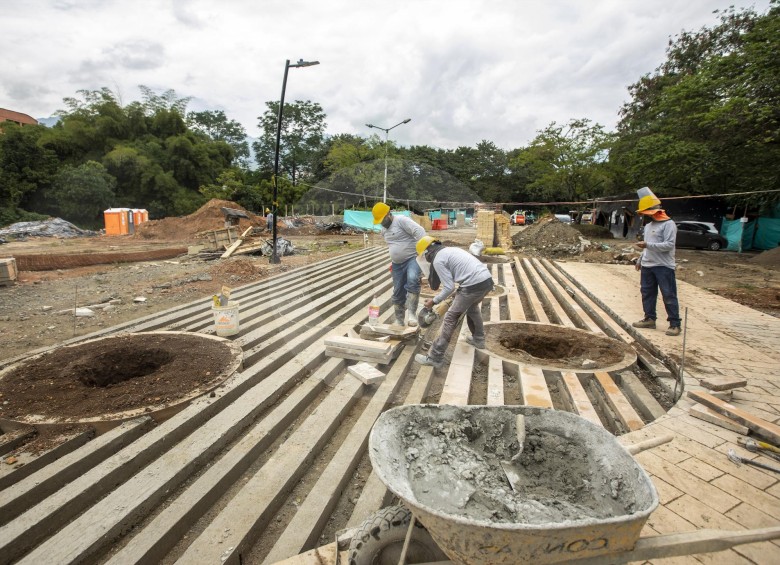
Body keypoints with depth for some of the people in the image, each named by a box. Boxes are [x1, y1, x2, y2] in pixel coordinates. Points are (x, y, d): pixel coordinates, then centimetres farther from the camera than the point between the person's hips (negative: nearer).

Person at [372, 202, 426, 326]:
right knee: (398, 293, 11)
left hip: (413, 258, -8)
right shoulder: (384, 230, 14)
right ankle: (399, 321, 24)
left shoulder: (401, 220, -13)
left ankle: (411, 312, -30)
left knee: (412, 280, -36)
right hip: (397, 264, 8)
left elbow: (419, 231, -24)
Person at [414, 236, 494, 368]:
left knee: (450, 318, 1)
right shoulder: (450, 250, 25)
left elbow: (449, 287, -6)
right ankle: (478, 339, 49)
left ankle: (434, 357, 6)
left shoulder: (438, 260, -2)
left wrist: (434, 301, 8)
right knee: (472, 307, 36)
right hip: (487, 280, 9)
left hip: (474, 285, -9)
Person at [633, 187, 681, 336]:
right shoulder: (648, 226, 15)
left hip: (664, 267, -8)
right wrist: (640, 259, 19)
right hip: (647, 266, 8)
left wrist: (648, 244, -24)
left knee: (669, 295, -4)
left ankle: (675, 324, 1)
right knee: (647, 293, 12)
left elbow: (669, 245, -21)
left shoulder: (668, 224, -11)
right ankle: (649, 319, 23)